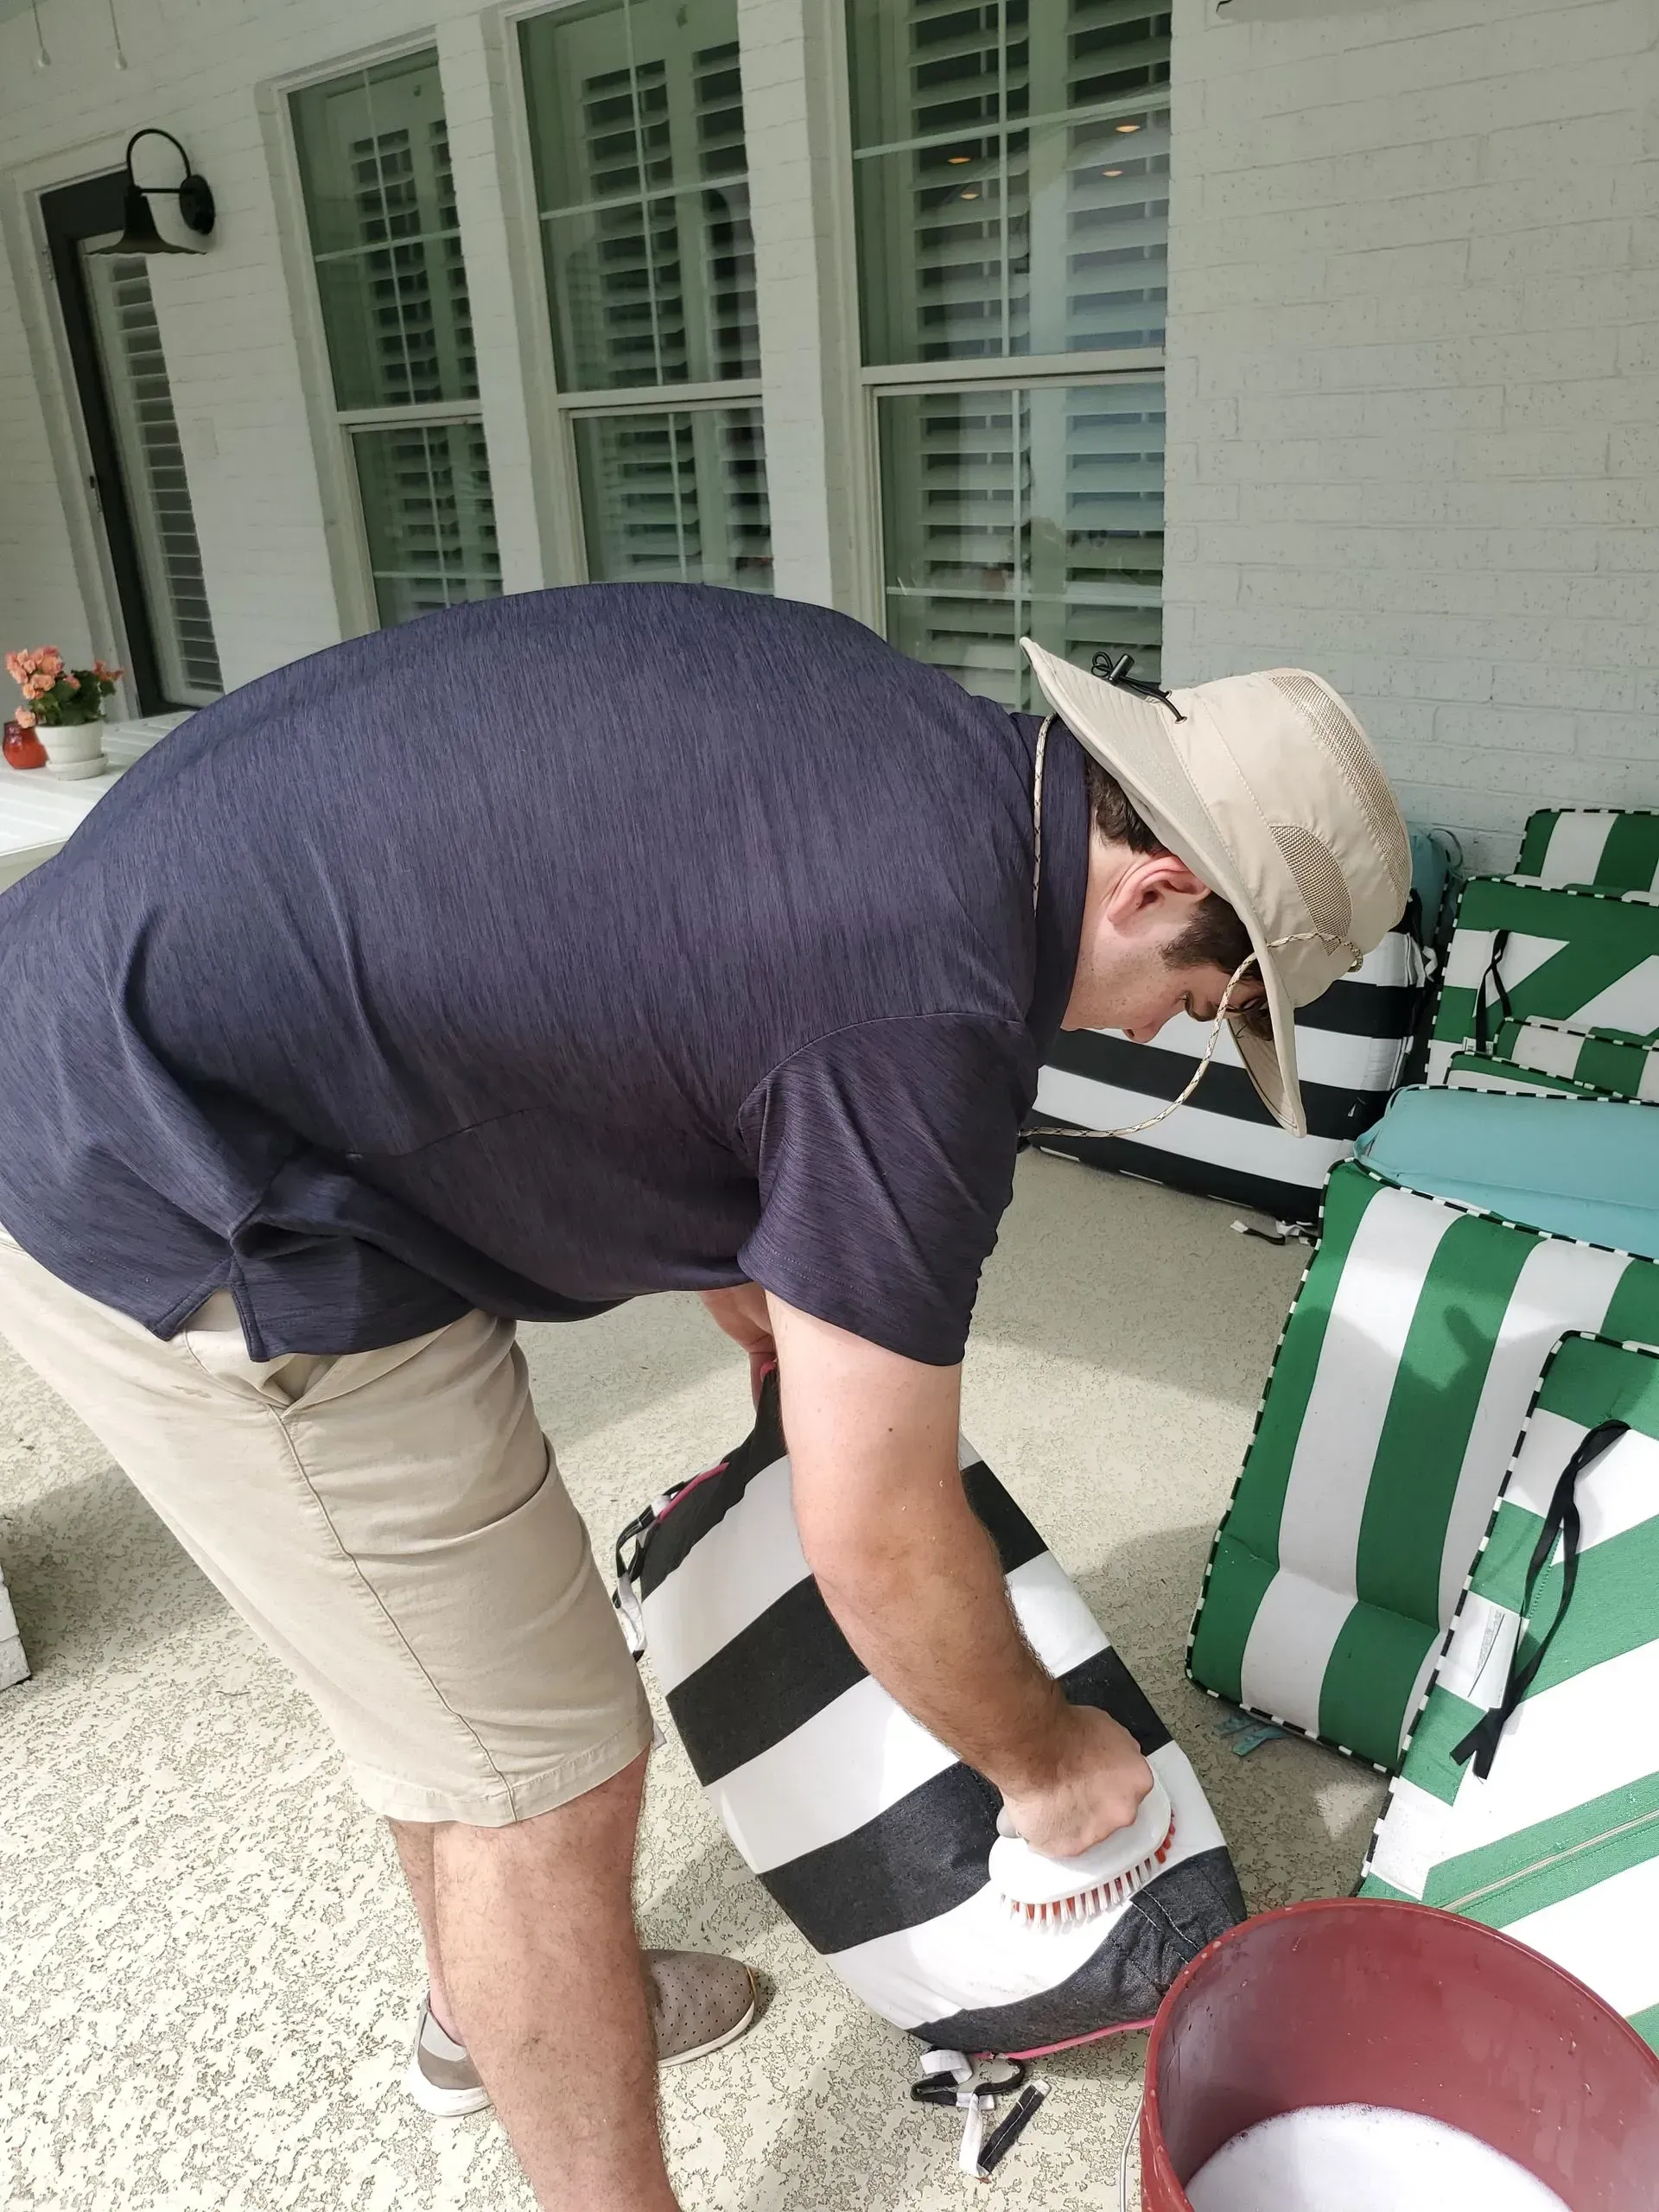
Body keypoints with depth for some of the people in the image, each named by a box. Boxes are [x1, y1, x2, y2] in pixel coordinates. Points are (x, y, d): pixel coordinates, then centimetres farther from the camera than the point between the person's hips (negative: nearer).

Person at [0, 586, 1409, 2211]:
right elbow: (879, 1539, -14)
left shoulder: (902, 733, 4)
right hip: (183, 1212, -10)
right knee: (545, 1772, 3)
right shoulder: (934, 998, -23)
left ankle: (483, 2015, 51)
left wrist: (762, 1300, 25)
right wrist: (1043, 1762, 6)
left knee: (459, 1651, 25)